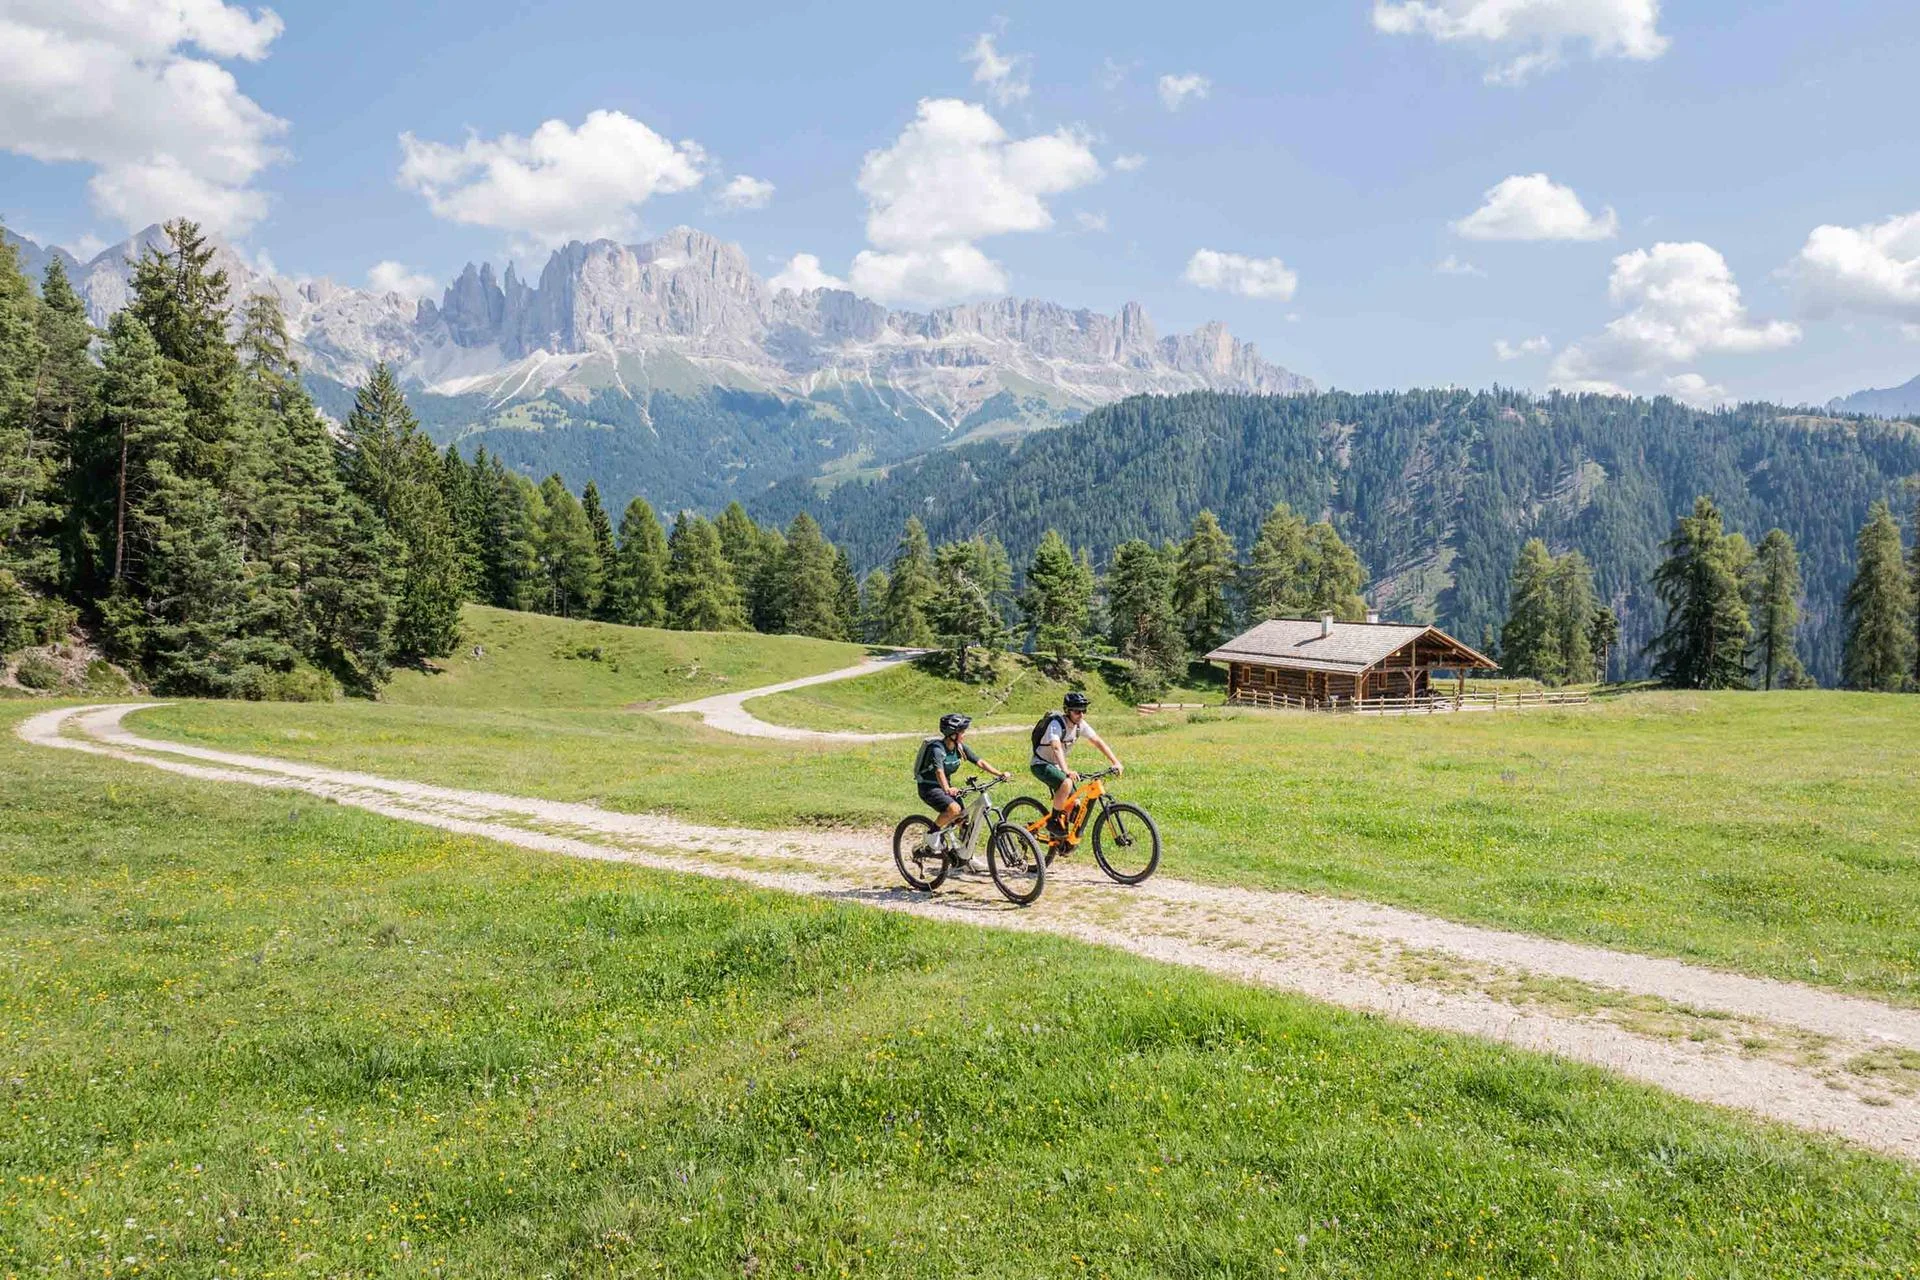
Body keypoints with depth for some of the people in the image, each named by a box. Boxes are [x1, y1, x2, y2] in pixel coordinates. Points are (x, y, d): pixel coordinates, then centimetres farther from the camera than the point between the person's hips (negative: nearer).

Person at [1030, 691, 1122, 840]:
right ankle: (1053, 822, -18)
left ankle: (1056, 835, 23)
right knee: (1066, 783, -35)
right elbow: (1056, 748, -43)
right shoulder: (1056, 723, -28)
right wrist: (1066, 771, -58)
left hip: (1055, 765, 8)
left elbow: (1098, 742, -5)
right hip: (1041, 764, -8)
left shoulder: (1080, 724, -6)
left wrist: (1116, 762, -15)